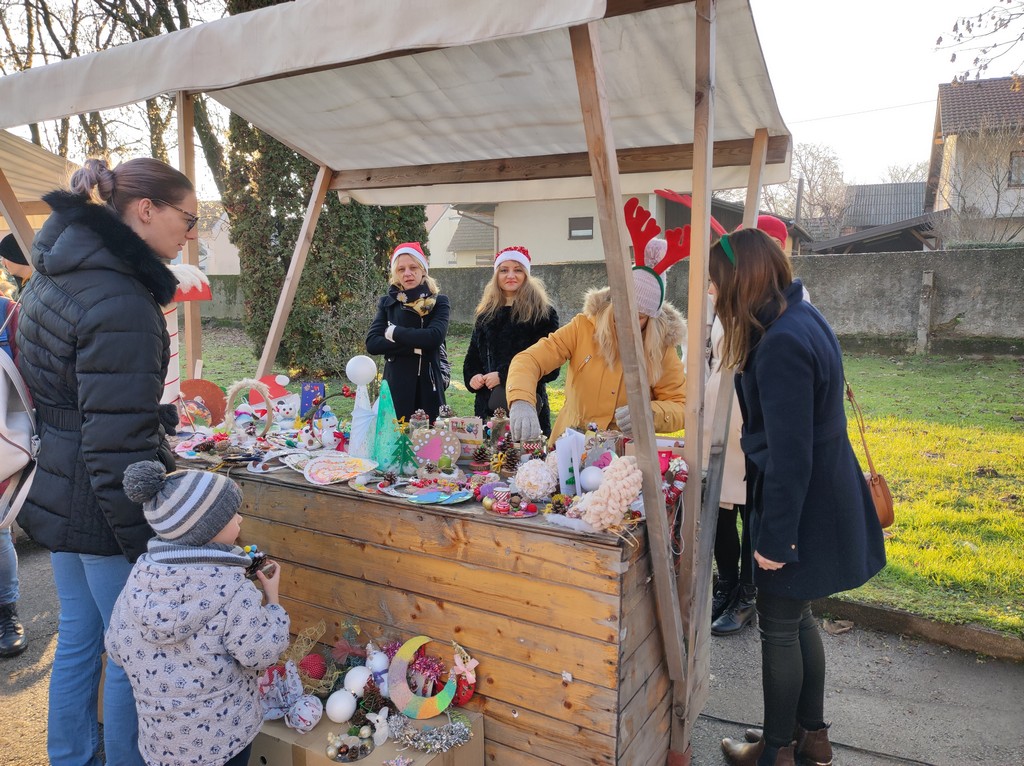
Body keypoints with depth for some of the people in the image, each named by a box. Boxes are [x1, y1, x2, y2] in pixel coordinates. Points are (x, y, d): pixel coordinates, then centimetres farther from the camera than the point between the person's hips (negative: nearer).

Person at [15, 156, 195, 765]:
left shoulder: (52, 276, 7)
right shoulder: (121, 304, -24)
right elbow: (119, 447, -26)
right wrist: (147, 548, -19)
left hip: (56, 490, 10)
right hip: (103, 509, -10)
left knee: (78, 635, 23)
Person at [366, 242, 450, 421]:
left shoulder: (438, 302, 4)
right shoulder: (387, 303, 9)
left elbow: (435, 337, -14)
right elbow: (372, 344, -3)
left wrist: (394, 333, -8)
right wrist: (414, 347, -11)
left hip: (428, 387, -1)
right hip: (395, 386, 1)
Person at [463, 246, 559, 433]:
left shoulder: (543, 313, -3)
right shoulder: (486, 312, 14)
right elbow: (473, 356, 22)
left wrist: (503, 376, -13)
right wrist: (472, 377, 0)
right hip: (488, 404, 5)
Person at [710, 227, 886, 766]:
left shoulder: (781, 344, -26)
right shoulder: (804, 318, 5)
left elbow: (789, 456, -25)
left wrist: (775, 538, -18)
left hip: (799, 506, -9)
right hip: (824, 498, 10)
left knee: (779, 629, 8)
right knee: (798, 619, 22)